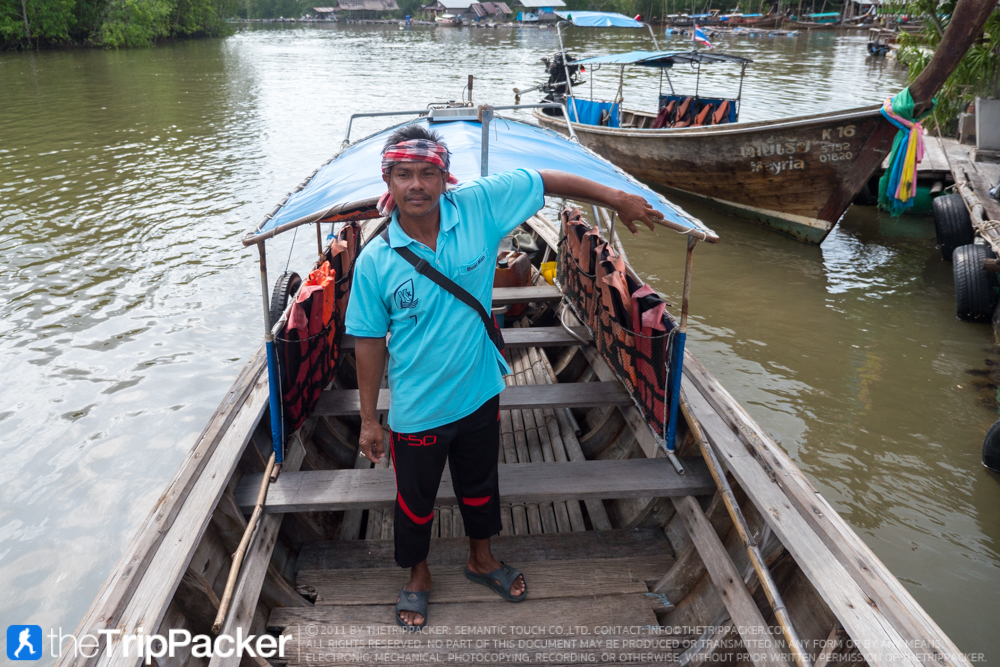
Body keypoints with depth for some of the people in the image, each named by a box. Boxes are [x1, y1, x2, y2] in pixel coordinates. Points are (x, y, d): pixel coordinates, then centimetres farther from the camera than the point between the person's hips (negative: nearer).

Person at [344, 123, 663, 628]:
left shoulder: (478, 206, -15)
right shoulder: (375, 261, -17)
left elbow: (544, 182, -4)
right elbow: (369, 341, -9)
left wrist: (617, 199, -1)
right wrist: (369, 420, -4)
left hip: (479, 393, 2)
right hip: (416, 410, -2)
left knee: (480, 486, 25)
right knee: (415, 500, 18)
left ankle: (481, 559, 53)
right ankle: (418, 574, 48)